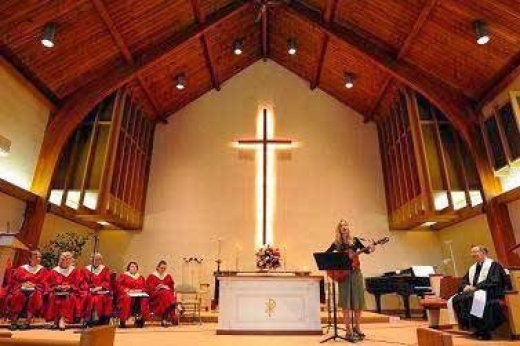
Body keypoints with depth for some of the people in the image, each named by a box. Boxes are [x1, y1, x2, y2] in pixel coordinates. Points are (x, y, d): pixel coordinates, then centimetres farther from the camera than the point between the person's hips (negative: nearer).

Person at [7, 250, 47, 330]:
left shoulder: (43, 270, 14)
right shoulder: (21, 269, 15)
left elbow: (43, 285, 5)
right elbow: (13, 282, 8)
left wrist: (33, 285, -12)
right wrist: (22, 285, -11)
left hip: (35, 291, -1)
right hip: (22, 290, 1)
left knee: (35, 296, -35)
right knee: (18, 295, -33)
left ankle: (28, 321, -35)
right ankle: (14, 321, -30)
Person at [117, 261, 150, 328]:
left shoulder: (141, 277, 25)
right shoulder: (123, 275, 16)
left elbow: (145, 287, 17)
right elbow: (119, 286, 3)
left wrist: (140, 290, -5)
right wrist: (127, 290, -12)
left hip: (139, 294, 2)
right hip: (127, 294, -2)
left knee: (144, 299, -32)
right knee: (127, 299, -38)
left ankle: (140, 319, -32)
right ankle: (122, 321, -32)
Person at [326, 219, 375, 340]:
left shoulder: (354, 240, 5)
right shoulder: (336, 243, 3)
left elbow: (364, 250, 3)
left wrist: (370, 249, -19)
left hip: (355, 272, 1)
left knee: (358, 300, 4)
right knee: (345, 302, -2)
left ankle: (357, 327, 18)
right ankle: (348, 329, 5)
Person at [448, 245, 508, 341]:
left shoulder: (493, 265, 1)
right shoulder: (472, 268, 23)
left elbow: (493, 282, -14)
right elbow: (463, 281, 19)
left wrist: (475, 287, -18)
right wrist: (466, 286, -5)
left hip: (488, 293, -7)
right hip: (473, 292, 7)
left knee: (470, 298, -39)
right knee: (454, 300, -18)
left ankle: (483, 331, -25)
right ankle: (466, 325, -13)